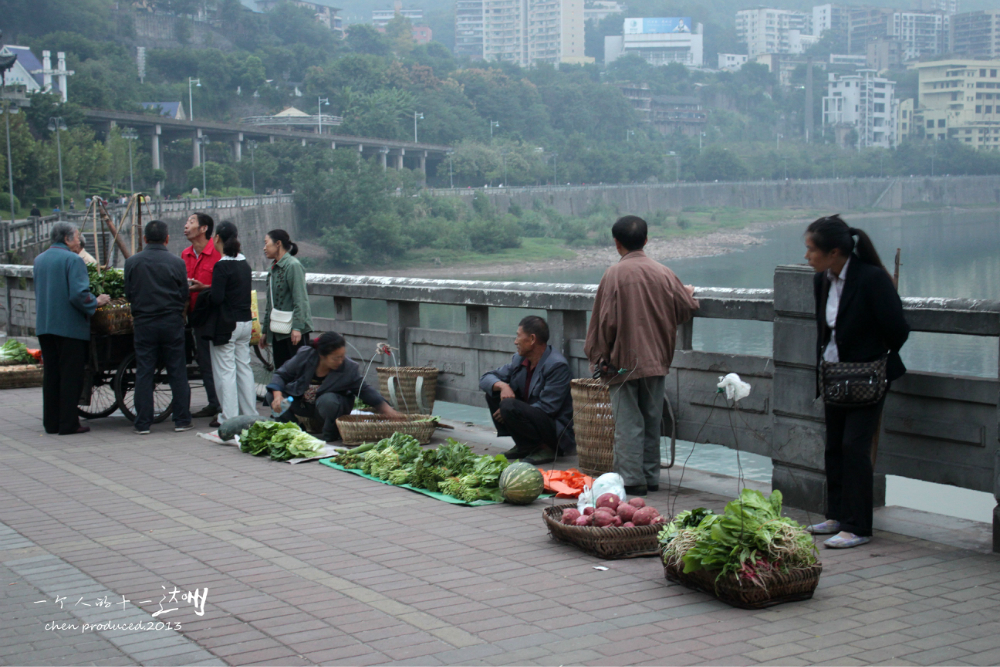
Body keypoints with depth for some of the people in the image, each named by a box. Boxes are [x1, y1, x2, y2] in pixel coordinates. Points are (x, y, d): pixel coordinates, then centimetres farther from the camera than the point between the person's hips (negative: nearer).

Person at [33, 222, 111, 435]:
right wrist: (96, 302, -5)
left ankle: (51, 422, 17)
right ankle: (68, 423, 1)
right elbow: (78, 295, -22)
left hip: (43, 326, 7)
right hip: (70, 326, -7)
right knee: (71, 375, -1)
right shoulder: (72, 260, -13)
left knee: (51, 374, 13)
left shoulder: (39, 259, 12)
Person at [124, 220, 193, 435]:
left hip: (143, 323, 0)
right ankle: (181, 419, 9)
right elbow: (184, 296, 0)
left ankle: (143, 423, 5)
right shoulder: (176, 263, -5)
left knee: (144, 373, 5)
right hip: (172, 322, 0)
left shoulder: (132, 262, -3)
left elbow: (128, 295, 3)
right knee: (177, 372, 7)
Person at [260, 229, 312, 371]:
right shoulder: (272, 268, 16)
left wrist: (297, 327, -23)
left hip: (294, 330, -8)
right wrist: (265, 331, 21)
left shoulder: (293, 266, -10)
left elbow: (300, 299, -16)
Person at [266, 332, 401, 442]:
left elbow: (365, 390, -8)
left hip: (328, 406, -2)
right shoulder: (304, 356, -21)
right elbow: (281, 375, -11)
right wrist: (278, 396, -29)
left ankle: (330, 437, -10)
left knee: (328, 400, -38)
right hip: (301, 405, 2)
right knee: (272, 395, -21)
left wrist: (386, 408, -16)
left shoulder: (349, 368, -20)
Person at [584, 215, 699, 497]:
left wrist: (599, 357, 3)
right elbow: (687, 309, 9)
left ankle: (632, 479, -2)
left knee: (628, 422, 0)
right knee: (652, 420, 13)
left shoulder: (614, 275, -11)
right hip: (656, 360, 4)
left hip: (624, 361, -4)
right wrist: (689, 293, 32)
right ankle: (651, 476, 18)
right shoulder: (663, 273, 0)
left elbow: (605, 321, -9)